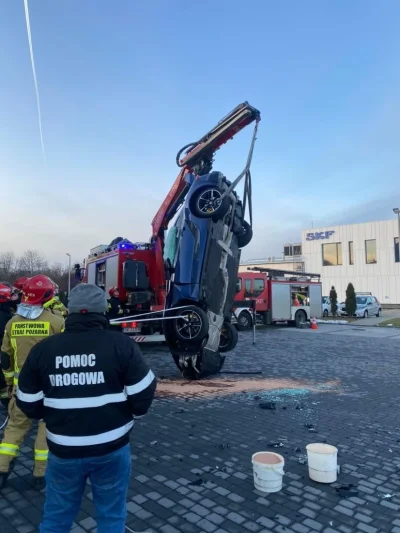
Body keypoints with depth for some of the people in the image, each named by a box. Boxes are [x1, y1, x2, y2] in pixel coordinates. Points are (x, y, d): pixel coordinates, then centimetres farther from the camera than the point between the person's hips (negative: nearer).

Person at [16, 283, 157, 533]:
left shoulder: (42, 349, -6)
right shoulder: (121, 344, -14)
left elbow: (29, 404, 2)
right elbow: (143, 394, -11)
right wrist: (130, 413, 10)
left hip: (64, 450, 2)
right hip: (112, 447, -1)